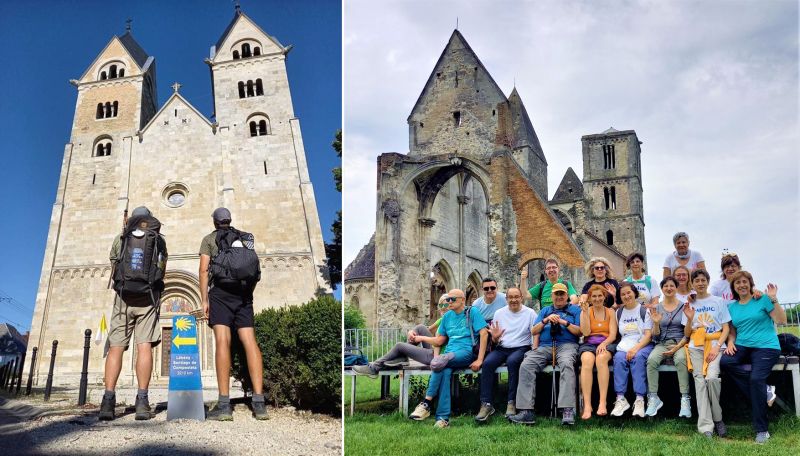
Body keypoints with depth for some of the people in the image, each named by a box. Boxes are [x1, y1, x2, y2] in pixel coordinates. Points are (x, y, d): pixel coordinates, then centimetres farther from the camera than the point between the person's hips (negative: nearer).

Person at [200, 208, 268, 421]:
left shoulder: (209, 239, 12)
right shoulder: (245, 239, 23)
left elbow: (204, 270, 1)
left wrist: (204, 300, -1)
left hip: (221, 291, -3)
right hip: (244, 293, 4)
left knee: (223, 342, -13)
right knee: (250, 342, -5)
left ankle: (224, 404, -21)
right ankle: (259, 402, -13)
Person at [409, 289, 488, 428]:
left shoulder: (472, 312, 5)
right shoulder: (447, 316, 22)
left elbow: (484, 334, -5)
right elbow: (439, 341, 27)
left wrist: (479, 360, -13)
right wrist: (421, 338, 15)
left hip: (466, 352, -4)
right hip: (449, 354, 4)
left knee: (438, 363, -33)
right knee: (445, 372, -32)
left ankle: (427, 403, -26)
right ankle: (443, 418, -35)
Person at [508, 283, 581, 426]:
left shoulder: (575, 309, 19)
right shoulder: (545, 311, 28)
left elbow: (580, 332, 7)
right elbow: (533, 331, 17)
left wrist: (565, 322, -6)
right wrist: (546, 320, 1)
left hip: (566, 345, -3)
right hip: (544, 346, 3)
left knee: (567, 364, -39)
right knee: (526, 365, -26)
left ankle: (568, 411, -45)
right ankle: (526, 411, -31)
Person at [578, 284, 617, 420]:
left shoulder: (610, 312, 14)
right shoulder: (586, 311, 14)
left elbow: (613, 335, 4)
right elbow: (585, 332, -1)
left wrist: (603, 344, -16)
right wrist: (585, 312, -4)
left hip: (606, 344, 0)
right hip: (589, 344, 0)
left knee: (601, 358, -37)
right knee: (587, 361, -35)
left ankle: (603, 403, -40)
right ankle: (587, 405, -41)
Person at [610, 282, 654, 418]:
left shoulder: (644, 310, 5)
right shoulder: (619, 312, 19)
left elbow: (648, 335, -4)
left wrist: (636, 348, -17)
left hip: (643, 345, -3)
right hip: (624, 345, 3)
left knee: (638, 357, -35)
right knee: (619, 358, -30)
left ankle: (639, 400, -36)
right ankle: (620, 399, -32)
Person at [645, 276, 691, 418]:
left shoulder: (683, 306, 5)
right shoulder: (656, 308, 10)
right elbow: (655, 336, 8)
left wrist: (678, 347, -13)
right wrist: (656, 323, -12)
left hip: (680, 343, -2)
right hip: (662, 343, 2)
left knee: (681, 359, -36)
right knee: (651, 360, -30)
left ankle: (685, 400, -34)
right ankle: (653, 398, -27)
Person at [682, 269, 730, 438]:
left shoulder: (719, 301, 10)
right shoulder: (689, 305, 14)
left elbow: (726, 328, 5)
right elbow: (687, 334, 11)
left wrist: (717, 347, -11)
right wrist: (689, 319, -9)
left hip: (715, 345, -1)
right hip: (696, 346, 1)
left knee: (712, 377, -27)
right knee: (699, 379, -20)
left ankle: (717, 418, -9)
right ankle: (706, 426, -25)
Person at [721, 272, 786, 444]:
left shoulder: (762, 299, 2)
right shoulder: (732, 307, 16)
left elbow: (781, 321, -5)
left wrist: (773, 300, -14)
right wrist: (730, 342, 0)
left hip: (766, 347, -5)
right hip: (743, 347, 5)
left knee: (756, 378, -26)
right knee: (724, 361, -26)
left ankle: (761, 430, -15)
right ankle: (763, 390, -13)